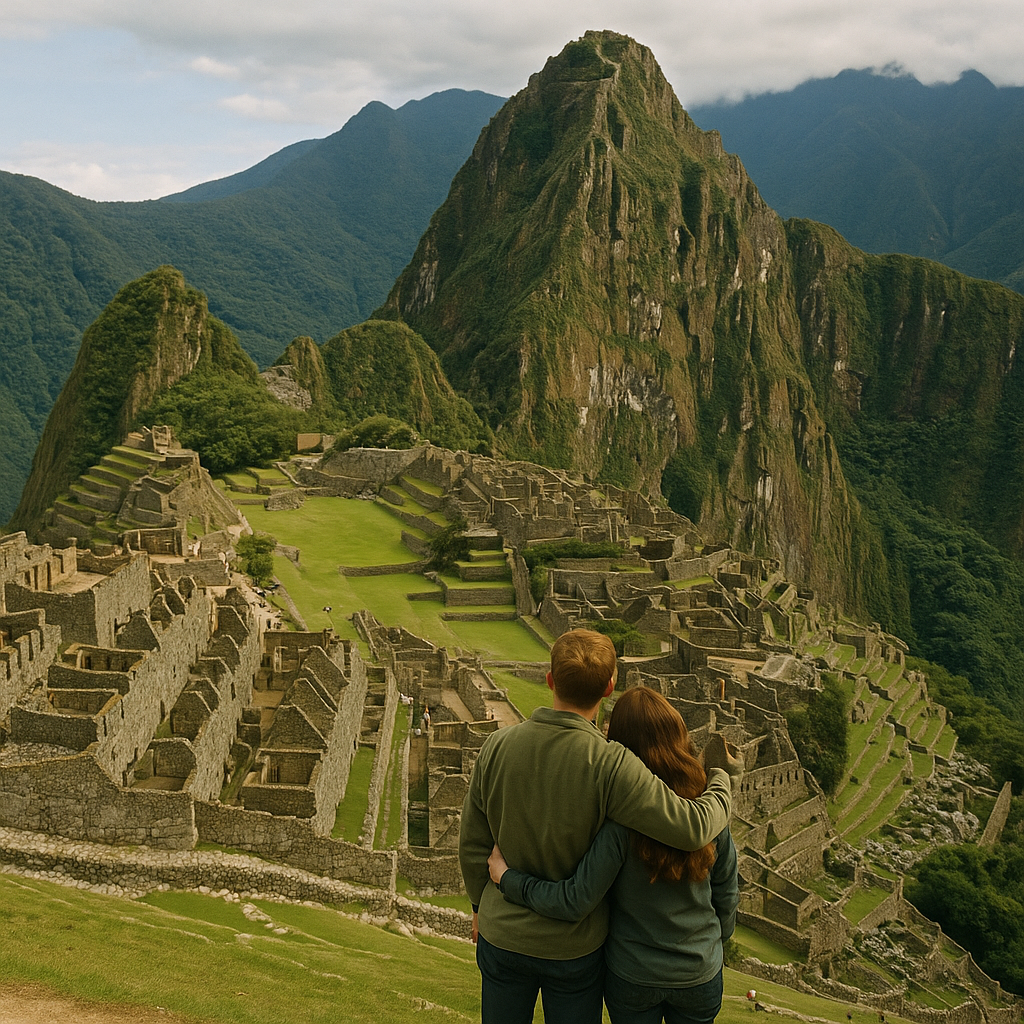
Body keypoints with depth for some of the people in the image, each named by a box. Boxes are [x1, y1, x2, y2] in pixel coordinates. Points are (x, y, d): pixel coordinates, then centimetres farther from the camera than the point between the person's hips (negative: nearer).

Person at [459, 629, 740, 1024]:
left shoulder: (497, 747, -15)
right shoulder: (610, 766, -27)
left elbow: (473, 843, -4)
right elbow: (693, 828, -28)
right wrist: (720, 783, -6)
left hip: (503, 936, 3)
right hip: (574, 946, -2)